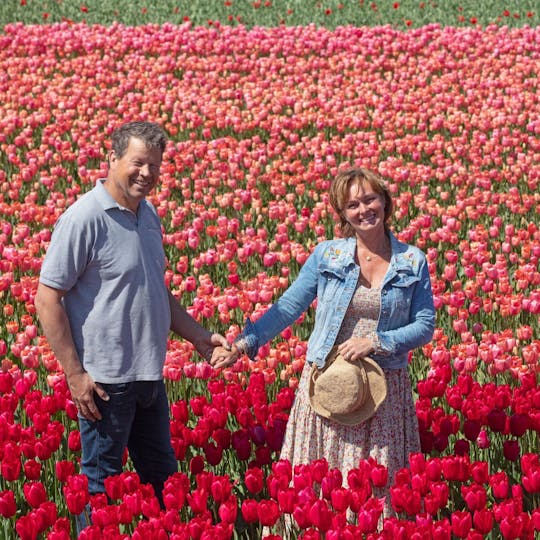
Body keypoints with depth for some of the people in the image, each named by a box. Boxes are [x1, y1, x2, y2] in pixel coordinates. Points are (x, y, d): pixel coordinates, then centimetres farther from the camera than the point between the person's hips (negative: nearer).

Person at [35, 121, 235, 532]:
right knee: (101, 484, 3)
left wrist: (200, 337, 13)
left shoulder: (148, 214, 9)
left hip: (149, 375, 8)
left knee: (162, 477, 17)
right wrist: (75, 375, -17)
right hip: (105, 381, -8)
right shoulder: (85, 218, -16)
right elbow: (48, 299, -15)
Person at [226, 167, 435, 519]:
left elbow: (425, 326, 2)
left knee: (378, 487, 1)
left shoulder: (413, 262, 2)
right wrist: (246, 342, -7)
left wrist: (376, 342, -12)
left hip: (384, 391, -1)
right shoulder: (326, 256, 3)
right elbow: (288, 308, 4)